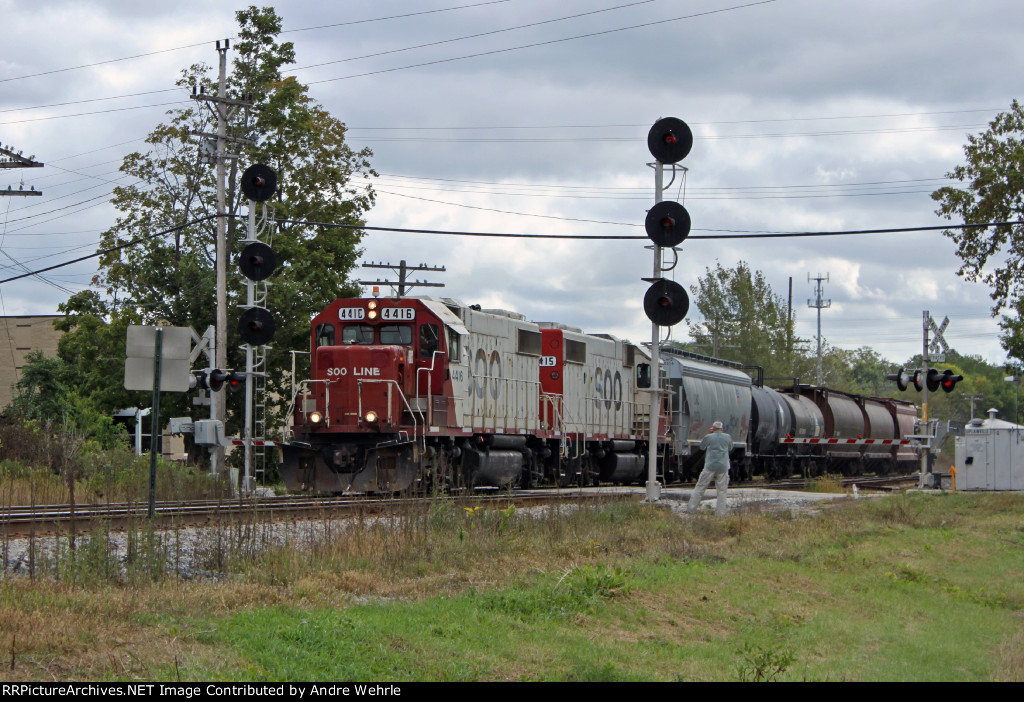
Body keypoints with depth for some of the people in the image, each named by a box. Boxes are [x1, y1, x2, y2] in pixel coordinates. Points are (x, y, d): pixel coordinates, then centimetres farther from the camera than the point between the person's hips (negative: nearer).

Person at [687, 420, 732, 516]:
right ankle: (720, 513, 4)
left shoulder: (708, 437, -2)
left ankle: (691, 508, 5)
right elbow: (730, 448, 19)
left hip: (710, 466, -1)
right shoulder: (728, 437, 4)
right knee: (721, 490, 6)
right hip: (723, 467, 1)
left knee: (700, 487, 6)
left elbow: (702, 447, 14)